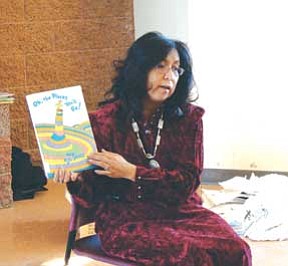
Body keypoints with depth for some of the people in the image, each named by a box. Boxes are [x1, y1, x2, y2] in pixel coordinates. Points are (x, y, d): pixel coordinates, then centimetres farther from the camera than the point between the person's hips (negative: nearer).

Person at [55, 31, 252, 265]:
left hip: (179, 211, 3)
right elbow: (93, 193, 2)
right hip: (125, 218, -3)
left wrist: (132, 172, -16)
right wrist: (76, 179, -22)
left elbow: (188, 182, -4)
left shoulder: (188, 118, 3)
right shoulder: (104, 120, 0)